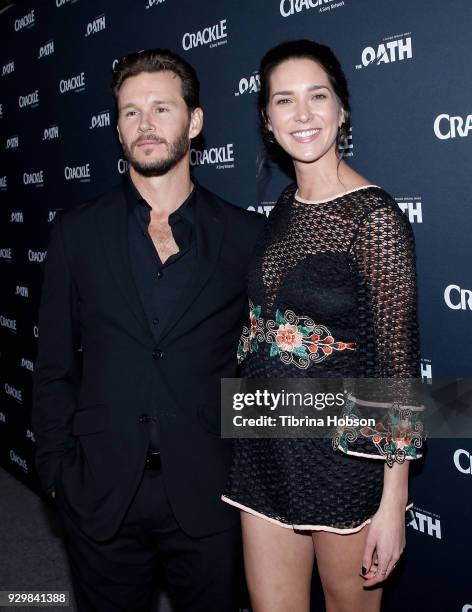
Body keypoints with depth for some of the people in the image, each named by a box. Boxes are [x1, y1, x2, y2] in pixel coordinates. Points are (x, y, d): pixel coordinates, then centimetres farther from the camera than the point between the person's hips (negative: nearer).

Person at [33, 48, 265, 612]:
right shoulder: (77, 233, 2)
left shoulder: (246, 236, -1)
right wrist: (58, 471, -1)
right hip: (100, 494, 1)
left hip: (207, 495, 0)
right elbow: (54, 367, 4)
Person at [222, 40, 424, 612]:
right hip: (266, 449, 6)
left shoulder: (375, 216, -15)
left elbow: (398, 360, -14)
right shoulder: (285, 207, 5)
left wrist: (392, 500, -14)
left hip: (345, 453, -6)